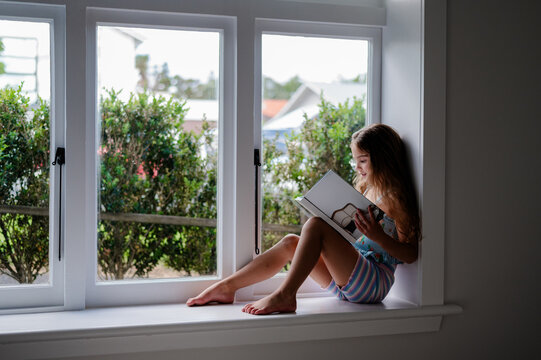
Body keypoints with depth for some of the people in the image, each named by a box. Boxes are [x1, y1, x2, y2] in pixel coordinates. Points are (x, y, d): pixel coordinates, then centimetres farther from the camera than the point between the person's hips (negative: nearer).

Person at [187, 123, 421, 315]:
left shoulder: (394, 198, -8)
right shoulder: (366, 190, 19)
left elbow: (410, 255, -12)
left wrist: (378, 236, -26)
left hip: (375, 280, -9)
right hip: (347, 285, 9)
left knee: (315, 225, -22)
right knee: (291, 242, 2)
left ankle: (285, 295, -24)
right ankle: (226, 287, 2)